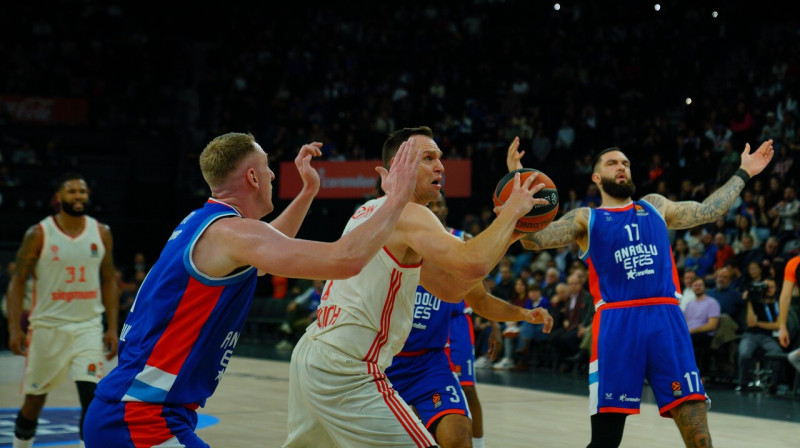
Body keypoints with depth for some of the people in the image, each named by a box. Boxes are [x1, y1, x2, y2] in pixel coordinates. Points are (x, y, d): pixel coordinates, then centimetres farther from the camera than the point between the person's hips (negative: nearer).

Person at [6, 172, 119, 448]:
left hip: (88, 327, 2)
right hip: (47, 326, -2)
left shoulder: (102, 234, 2)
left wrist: (112, 329, 2)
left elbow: (109, 282, 8)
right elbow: (18, 282, -3)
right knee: (35, 400, 11)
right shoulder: (38, 235, -7)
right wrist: (15, 329, -11)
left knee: (92, 397, -11)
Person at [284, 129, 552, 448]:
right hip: (347, 372, -10)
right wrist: (512, 210, -13)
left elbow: (449, 288, 17)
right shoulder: (409, 214, -11)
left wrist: (505, 237, 9)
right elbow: (473, 265, -28)